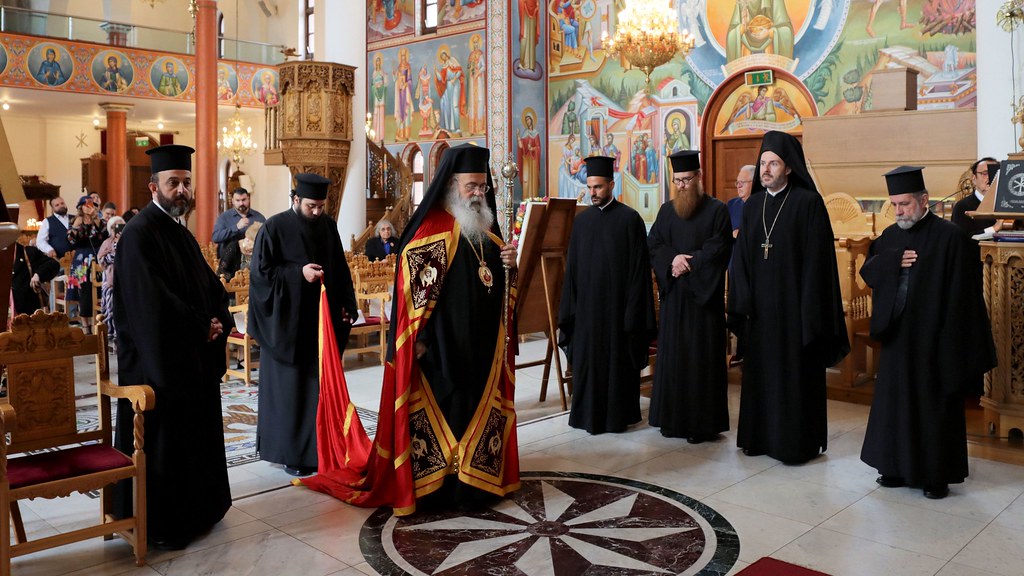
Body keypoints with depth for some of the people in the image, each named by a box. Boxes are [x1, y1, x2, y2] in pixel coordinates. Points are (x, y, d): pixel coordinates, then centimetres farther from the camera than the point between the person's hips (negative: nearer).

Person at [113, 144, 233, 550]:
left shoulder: (180, 231, 14)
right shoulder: (140, 234, -14)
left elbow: (210, 285, 13)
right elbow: (152, 301, -23)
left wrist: (219, 321, -6)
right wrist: (202, 326, -15)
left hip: (194, 356, 9)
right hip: (159, 359, -9)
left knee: (196, 432, 15)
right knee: (163, 438, 1)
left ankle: (196, 511, 28)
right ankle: (161, 524, 15)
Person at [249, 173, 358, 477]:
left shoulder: (328, 226, 7)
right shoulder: (274, 227, -8)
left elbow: (340, 269, 15)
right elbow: (259, 271, -9)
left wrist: (347, 304, 8)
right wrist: (298, 273, -19)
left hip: (323, 319, 5)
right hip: (287, 322, -4)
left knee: (320, 385, 8)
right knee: (289, 388, 2)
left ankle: (318, 448, 18)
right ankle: (291, 453, 12)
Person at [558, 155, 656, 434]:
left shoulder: (629, 218, -5)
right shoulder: (582, 219, 9)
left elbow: (639, 267, -7)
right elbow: (572, 265, 10)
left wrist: (633, 309, -11)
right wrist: (569, 306, 5)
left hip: (616, 303, -4)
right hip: (586, 304, 4)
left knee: (617, 359, 4)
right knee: (587, 359, 8)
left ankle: (618, 414, 18)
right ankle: (589, 413, 20)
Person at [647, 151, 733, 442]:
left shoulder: (717, 210, -1)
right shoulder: (667, 210, 12)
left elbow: (719, 249, -9)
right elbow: (653, 244, 6)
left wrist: (687, 263, -12)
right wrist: (672, 259, -13)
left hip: (704, 295, -4)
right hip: (673, 294, 4)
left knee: (702, 357, 0)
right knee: (672, 354, 6)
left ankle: (702, 421, 7)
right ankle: (673, 416, 16)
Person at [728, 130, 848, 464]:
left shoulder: (808, 203, -7)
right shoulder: (753, 205, 9)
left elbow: (816, 258, -12)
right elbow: (741, 257, 9)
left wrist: (809, 309, -16)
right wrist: (743, 300, -1)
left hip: (793, 305, -5)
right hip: (760, 307, 6)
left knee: (795, 375, 2)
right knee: (760, 372, 12)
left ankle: (796, 442, 14)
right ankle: (762, 436, 24)